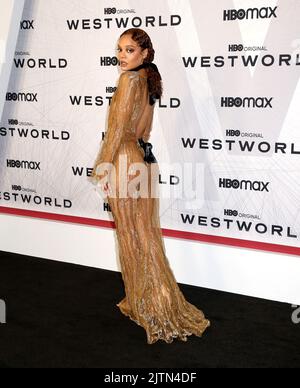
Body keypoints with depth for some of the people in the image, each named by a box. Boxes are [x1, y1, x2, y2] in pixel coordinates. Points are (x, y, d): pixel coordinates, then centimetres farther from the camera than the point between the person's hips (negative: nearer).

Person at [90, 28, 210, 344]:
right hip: (145, 160, 9)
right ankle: (157, 301, 24)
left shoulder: (129, 79, -13)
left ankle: (143, 304, 15)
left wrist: (102, 167, -11)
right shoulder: (149, 79, 14)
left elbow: (119, 128, -15)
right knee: (146, 232, 13)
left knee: (131, 235, 2)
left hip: (125, 161, -8)